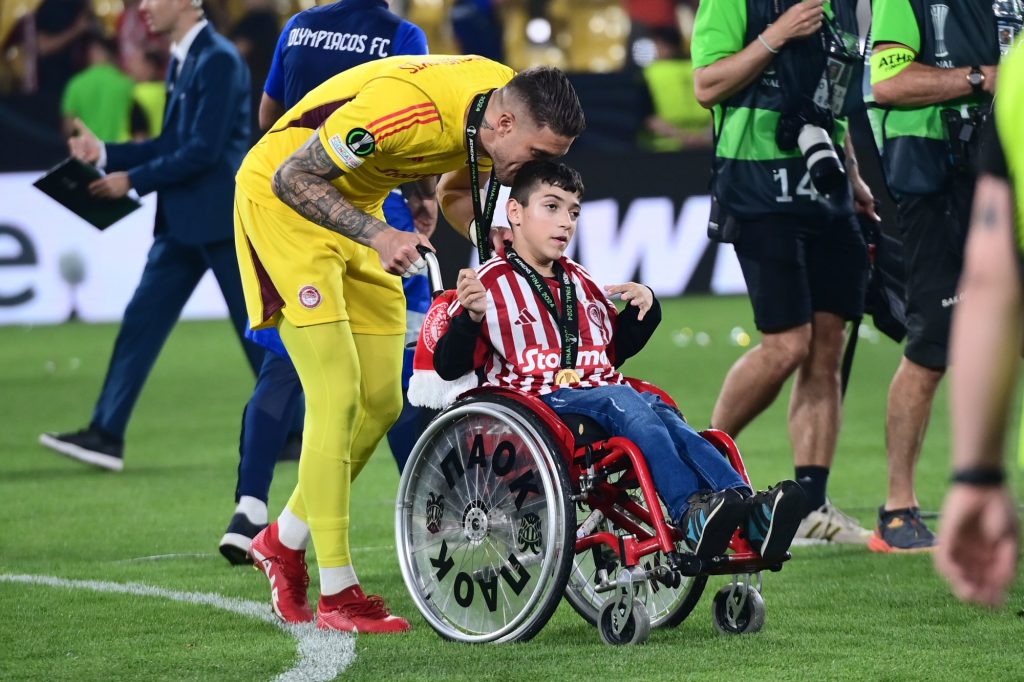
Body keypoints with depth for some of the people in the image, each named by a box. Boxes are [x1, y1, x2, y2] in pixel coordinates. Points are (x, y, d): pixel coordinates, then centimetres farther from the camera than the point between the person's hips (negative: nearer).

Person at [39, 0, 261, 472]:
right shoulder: (183, 60, 13)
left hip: (220, 218, -9)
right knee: (142, 321, 4)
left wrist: (133, 180, -15)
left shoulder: (219, 60, -16)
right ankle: (106, 435, 3)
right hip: (182, 221, 9)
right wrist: (105, 154, 7)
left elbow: (204, 149, -21)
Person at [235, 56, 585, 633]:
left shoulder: (503, 108, -10)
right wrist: (378, 235, -34)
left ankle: (285, 541, 24)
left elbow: (457, 194, 9)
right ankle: (337, 595, -10)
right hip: (281, 196, -8)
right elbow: (292, 177, -26)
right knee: (339, 395, -15)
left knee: (382, 403, 6)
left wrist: (494, 238, -11)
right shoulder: (408, 106, -36)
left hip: (358, 206, 8)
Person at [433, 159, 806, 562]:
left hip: (597, 389, 6)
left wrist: (644, 309, 17)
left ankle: (746, 508, -45)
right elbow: (449, 367, -3)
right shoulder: (492, 284, 4)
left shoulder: (582, 284, 25)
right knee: (621, 402, -33)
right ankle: (691, 511, -51)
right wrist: (470, 318, -22)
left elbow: (616, 350, 35)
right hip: (537, 403, -6)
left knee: (659, 411, -25)